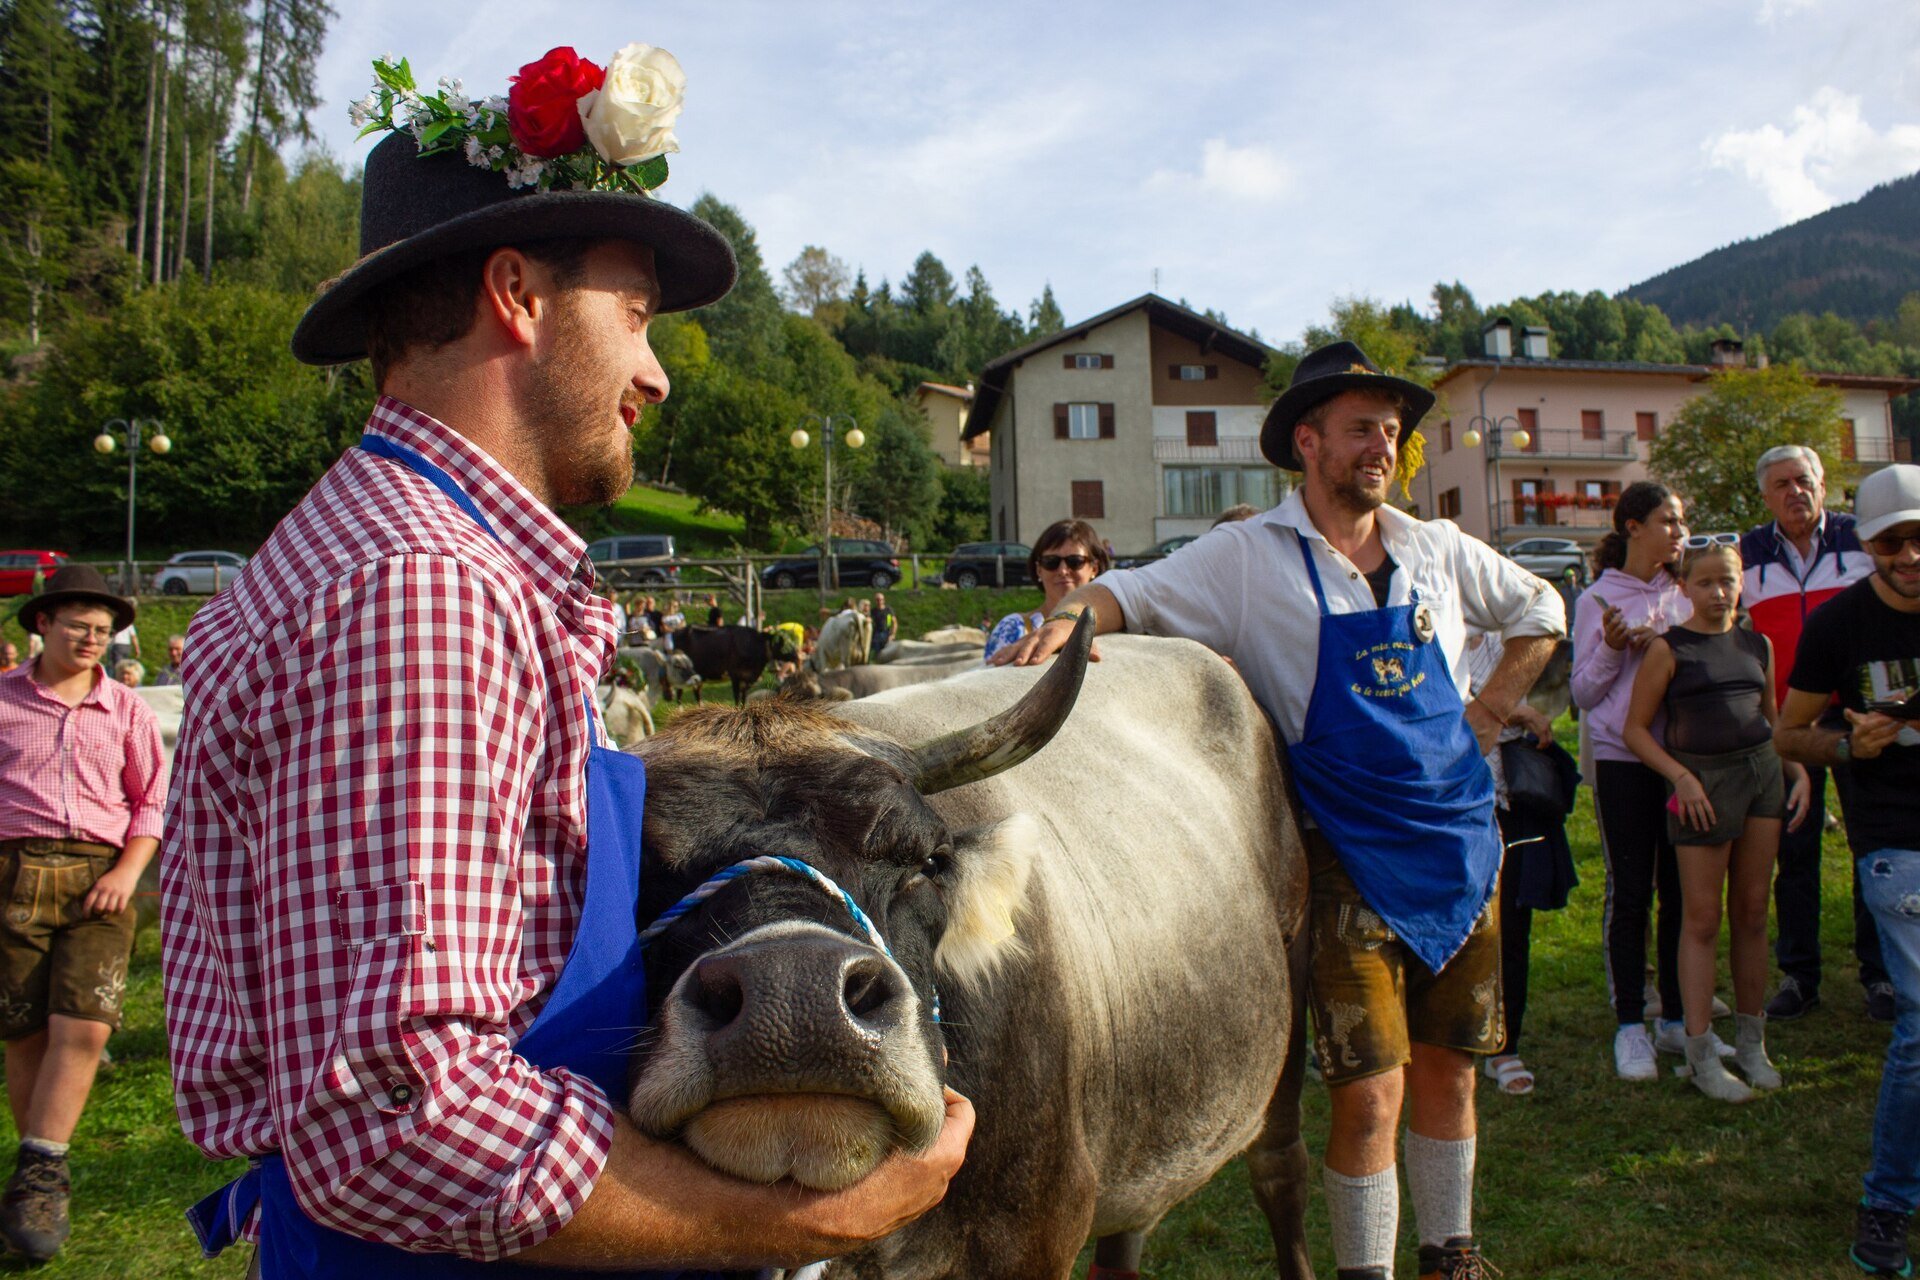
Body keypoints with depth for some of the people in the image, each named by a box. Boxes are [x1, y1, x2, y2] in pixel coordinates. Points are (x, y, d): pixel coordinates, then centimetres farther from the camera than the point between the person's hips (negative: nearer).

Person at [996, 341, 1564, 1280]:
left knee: (1447, 1069, 16)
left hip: (1462, 841, 5)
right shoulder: (1249, 557, -4)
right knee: (1369, 1091, -4)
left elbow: (1539, 613, 22)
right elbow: (1135, 593, -9)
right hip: (1351, 858, -4)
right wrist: (1069, 618, -30)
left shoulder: (1439, 552, 8)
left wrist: (1489, 712, 11)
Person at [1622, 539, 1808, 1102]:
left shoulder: (1758, 645, 10)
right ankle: (1700, 1054, 5)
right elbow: (1636, 728, -4)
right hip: (1702, 782, -5)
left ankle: (1751, 1040, 23)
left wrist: (1797, 770, 7)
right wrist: (1681, 777, -15)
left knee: (1752, 913, 11)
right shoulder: (1669, 648, -5)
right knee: (1702, 919, 0)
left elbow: (1771, 717, 21)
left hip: (1763, 775, 5)